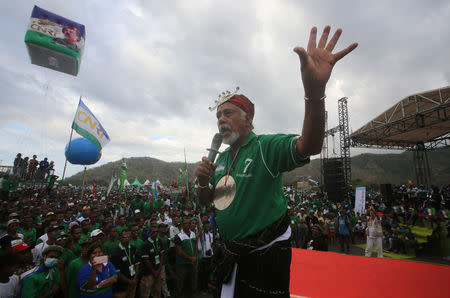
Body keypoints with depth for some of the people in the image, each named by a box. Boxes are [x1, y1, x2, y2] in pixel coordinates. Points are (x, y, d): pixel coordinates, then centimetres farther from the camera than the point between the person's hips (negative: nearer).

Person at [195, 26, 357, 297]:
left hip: (266, 255, -6)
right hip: (231, 253, 7)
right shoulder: (221, 158, 3)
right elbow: (207, 201, 9)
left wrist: (315, 90, -52)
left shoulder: (266, 147, -17)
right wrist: (203, 181, -14)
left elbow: (310, 147, -36)